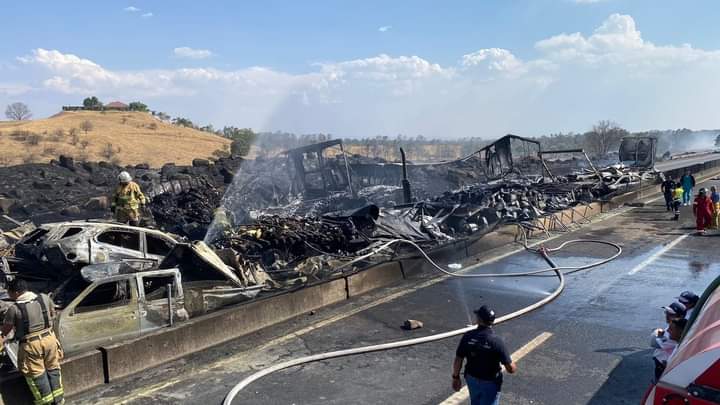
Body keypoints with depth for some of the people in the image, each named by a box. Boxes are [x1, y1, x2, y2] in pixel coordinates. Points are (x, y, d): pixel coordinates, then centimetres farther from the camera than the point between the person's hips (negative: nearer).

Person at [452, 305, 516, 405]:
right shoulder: (496, 342, -27)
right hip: (490, 382, -3)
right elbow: (510, 368, -21)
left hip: (472, 378, 4)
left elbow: (458, 360, -9)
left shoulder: (468, 336, -17)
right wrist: (514, 367, 3)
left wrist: (456, 377, 7)